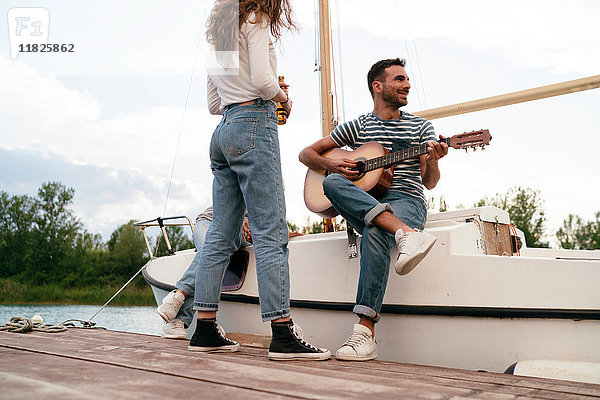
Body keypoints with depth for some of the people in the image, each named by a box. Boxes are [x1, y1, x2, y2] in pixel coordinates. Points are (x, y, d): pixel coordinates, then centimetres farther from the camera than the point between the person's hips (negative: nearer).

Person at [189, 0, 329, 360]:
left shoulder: (220, 32, 25)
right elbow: (263, 80, -14)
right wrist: (284, 98, 5)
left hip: (224, 130, 8)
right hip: (255, 125, -8)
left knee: (221, 235, 6)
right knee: (271, 232, -12)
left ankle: (206, 330, 8)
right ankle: (283, 334, -13)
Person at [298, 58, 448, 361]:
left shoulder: (420, 126, 16)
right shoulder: (358, 126, 16)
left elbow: (429, 183, 8)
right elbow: (306, 153, 16)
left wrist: (432, 161, -15)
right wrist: (331, 164, -6)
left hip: (406, 201, -2)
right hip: (361, 203, 2)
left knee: (374, 233, -37)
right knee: (332, 182, -31)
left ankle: (365, 333, -41)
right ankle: (406, 234, -45)